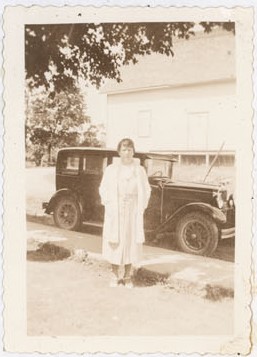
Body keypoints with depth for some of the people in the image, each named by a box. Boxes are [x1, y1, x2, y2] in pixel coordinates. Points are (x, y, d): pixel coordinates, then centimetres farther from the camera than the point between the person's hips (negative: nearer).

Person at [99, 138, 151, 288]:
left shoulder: (140, 170, 1)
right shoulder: (111, 169, -1)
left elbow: (146, 190, 6)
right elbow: (103, 189, 3)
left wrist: (141, 207, -3)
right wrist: (109, 205, -7)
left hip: (133, 212, 1)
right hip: (115, 212, 0)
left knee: (131, 242, 5)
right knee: (114, 243, 4)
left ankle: (128, 276, 19)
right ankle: (115, 275, 19)